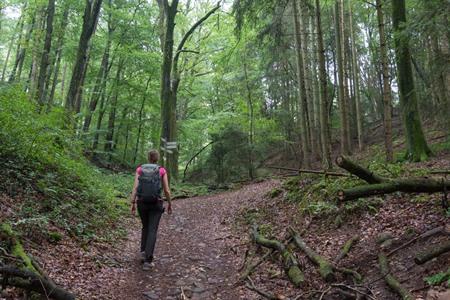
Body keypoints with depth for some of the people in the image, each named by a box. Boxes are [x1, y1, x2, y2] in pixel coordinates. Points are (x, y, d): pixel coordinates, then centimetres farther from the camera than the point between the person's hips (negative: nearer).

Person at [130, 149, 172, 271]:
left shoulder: (139, 169, 1)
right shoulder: (162, 171, -3)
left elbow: (135, 187, -6)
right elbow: (167, 190, -4)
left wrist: (133, 204, -4)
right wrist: (170, 204, 8)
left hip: (142, 203, 3)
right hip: (156, 204, -2)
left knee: (145, 227, 25)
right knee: (152, 231, 0)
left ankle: (143, 252, 19)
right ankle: (147, 260, -7)